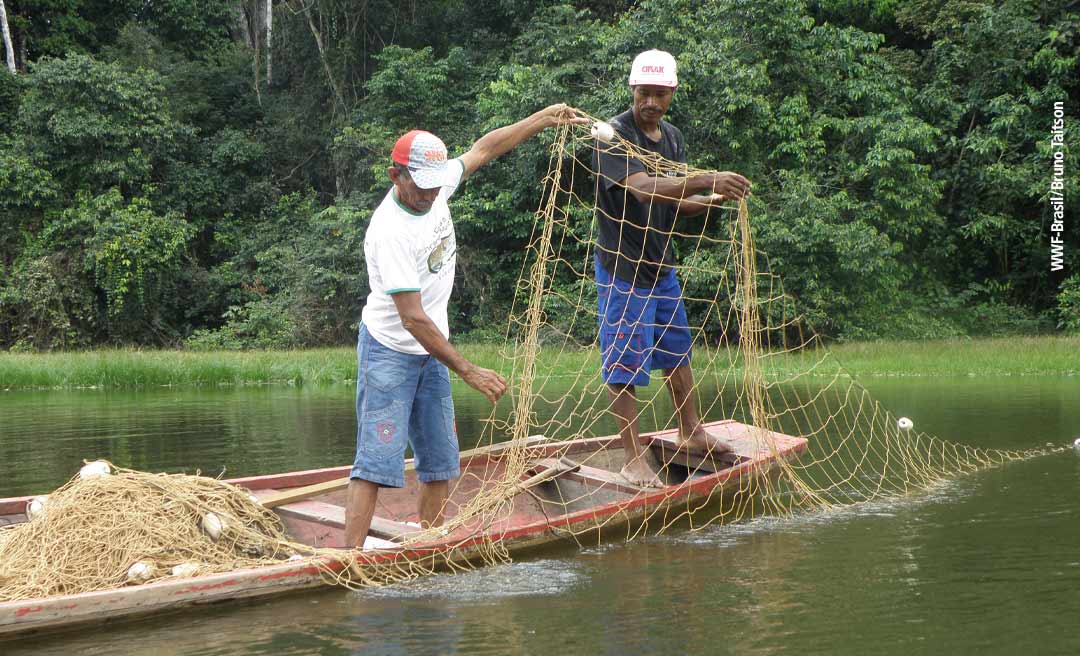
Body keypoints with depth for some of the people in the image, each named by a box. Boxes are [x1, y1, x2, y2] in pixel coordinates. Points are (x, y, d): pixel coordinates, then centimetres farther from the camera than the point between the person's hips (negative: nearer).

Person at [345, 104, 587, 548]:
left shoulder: (435, 188, -4)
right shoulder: (391, 232, -27)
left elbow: (483, 149, 14)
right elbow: (413, 318, -28)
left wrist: (545, 118, 14)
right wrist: (468, 371, -29)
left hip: (431, 353, 8)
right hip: (389, 352, -8)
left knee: (441, 461, 10)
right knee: (378, 461, -14)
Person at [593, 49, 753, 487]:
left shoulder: (672, 138, 7)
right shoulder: (614, 136, -19)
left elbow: (676, 203, 11)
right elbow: (643, 188, -34)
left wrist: (715, 198, -9)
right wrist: (707, 180, -44)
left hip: (661, 263, 8)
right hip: (622, 267, -8)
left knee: (677, 350, 20)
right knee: (625, 362, -2)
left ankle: (691, 432, 37)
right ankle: (633, 457, 6)